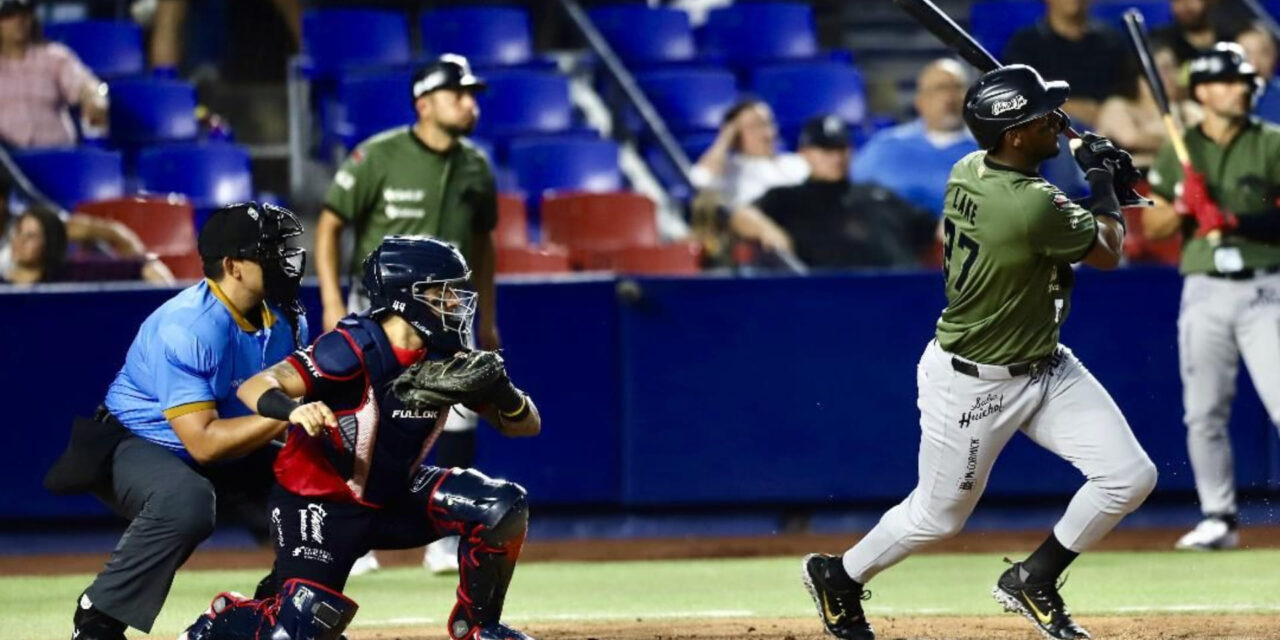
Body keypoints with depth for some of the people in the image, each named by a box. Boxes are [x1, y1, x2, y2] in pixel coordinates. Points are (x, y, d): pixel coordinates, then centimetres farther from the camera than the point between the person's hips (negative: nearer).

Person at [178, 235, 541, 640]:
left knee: (505, 506, -13)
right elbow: (255, 388, -33)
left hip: (393, 498, 6)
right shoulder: (354, 348, -25)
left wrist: (501, 393, -26)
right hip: (321, 507, -6)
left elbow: (528, 425, -3)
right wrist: (294, 409, -56)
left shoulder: (447, 357, -6)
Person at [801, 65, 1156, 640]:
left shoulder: (969, 171, -5)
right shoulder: (1031, 207, -32)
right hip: (972, 384, -8)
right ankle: (838, 577, 39)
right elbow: (1107, 252, -14)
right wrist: (1102, 180, 2)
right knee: (939, 515, 12)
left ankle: (1033, 582, 17)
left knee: (1131, 476, -1)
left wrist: (1101, 181, 6)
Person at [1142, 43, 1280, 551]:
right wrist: (1182, 206, -10)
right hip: (1204, 293, 3)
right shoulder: (1177, 153, 11)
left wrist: (1238, 222, -20)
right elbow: (1151, 227, 10)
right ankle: (1218, 518, 12)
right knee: (1203, 413, 3)